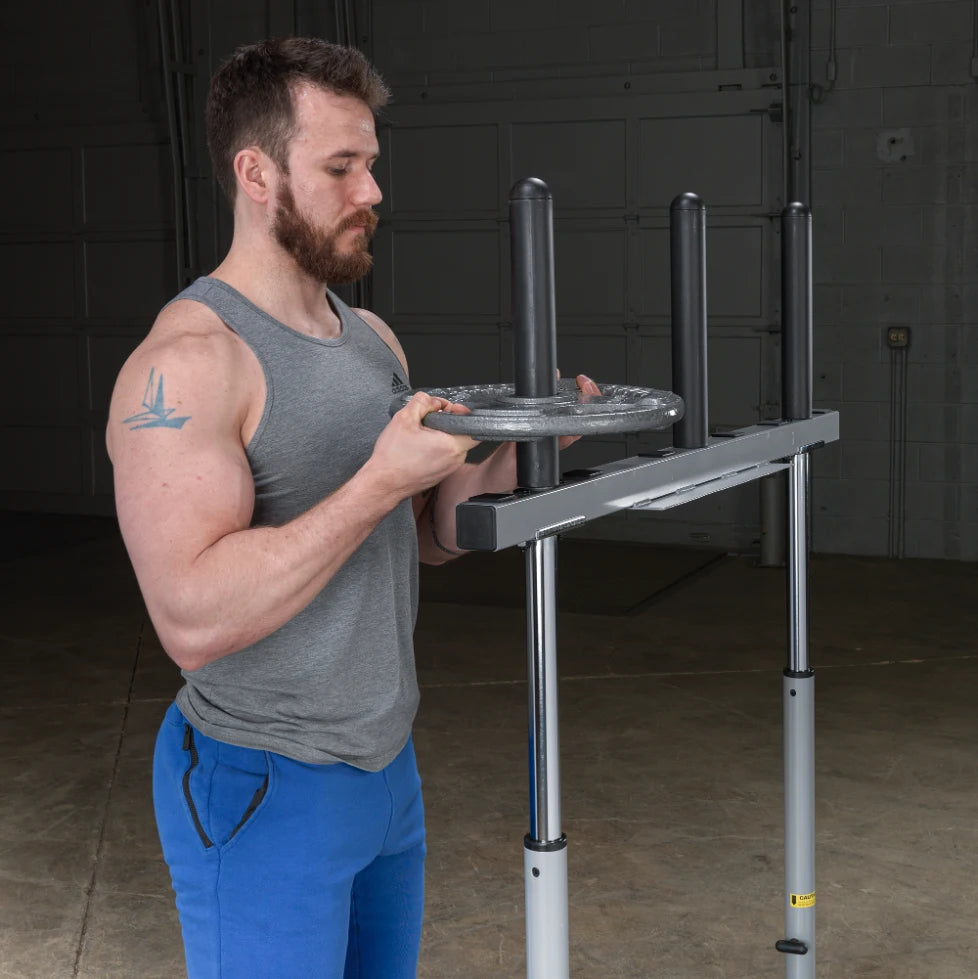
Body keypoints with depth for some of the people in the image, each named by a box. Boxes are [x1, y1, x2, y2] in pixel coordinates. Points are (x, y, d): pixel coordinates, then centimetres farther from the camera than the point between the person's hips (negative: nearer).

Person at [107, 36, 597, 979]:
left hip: (385, 764, 8)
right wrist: (376, 483, -29)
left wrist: (516, 452, -5)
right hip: (263, 791, -8)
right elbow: (193, 620, -28)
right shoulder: (187, 362, -19)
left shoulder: (373, 338, 7)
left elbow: (430, 534, 14)